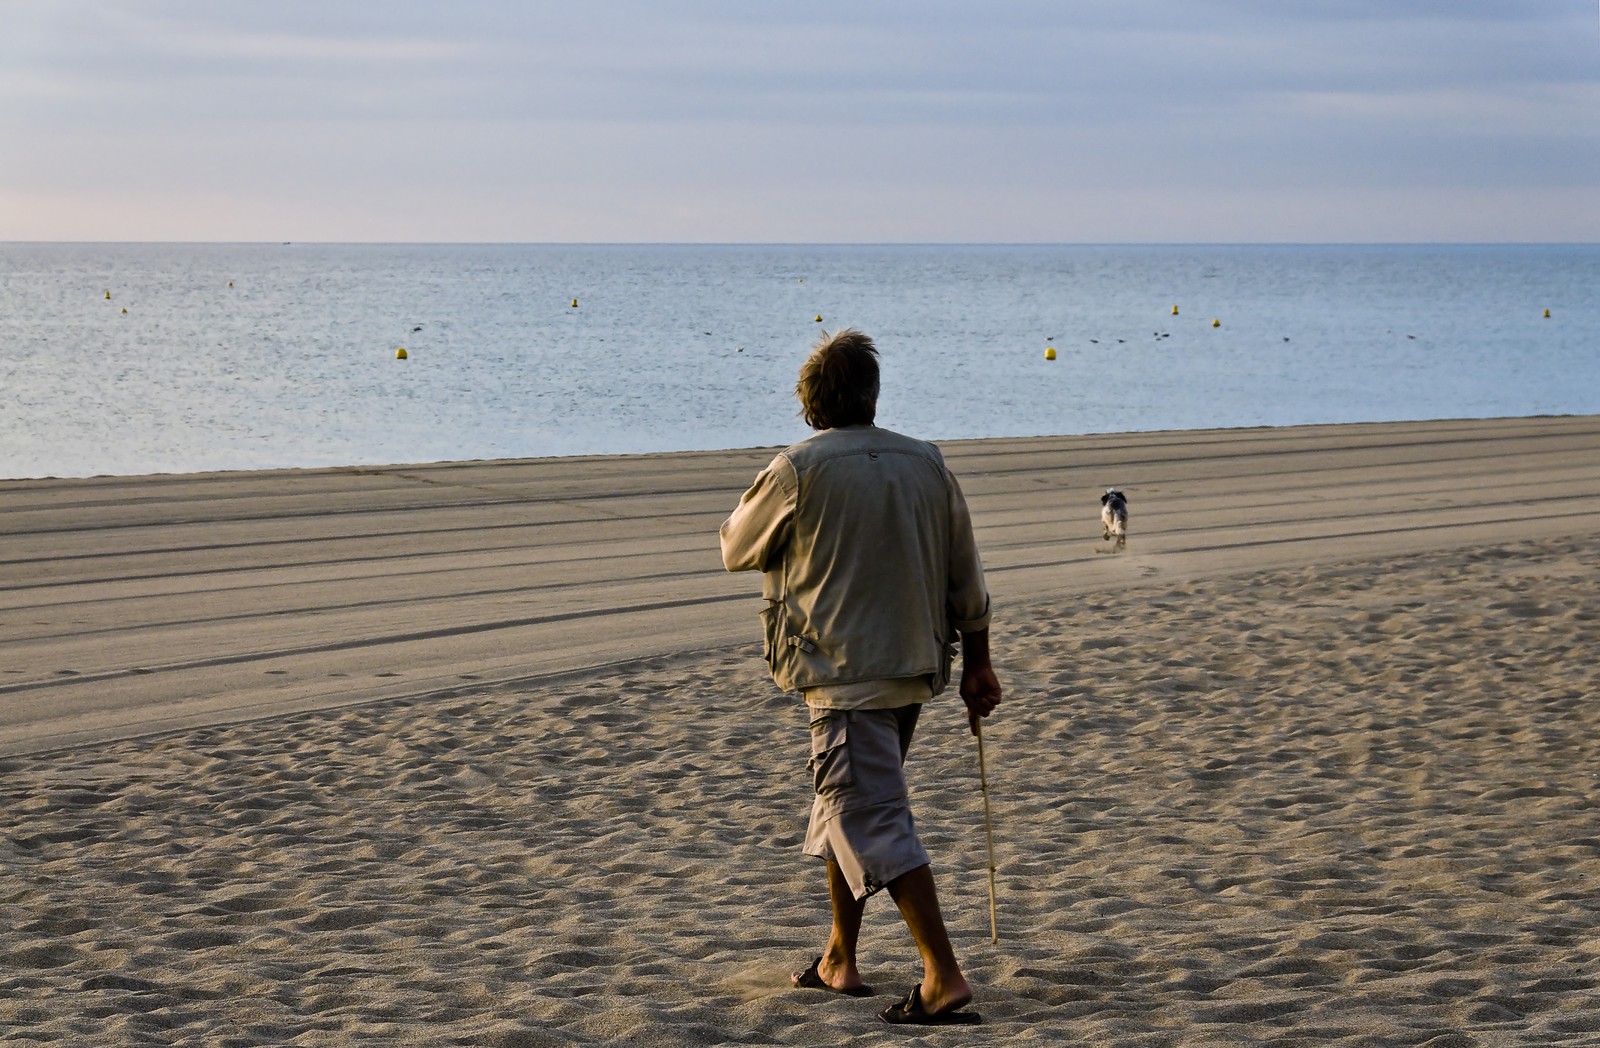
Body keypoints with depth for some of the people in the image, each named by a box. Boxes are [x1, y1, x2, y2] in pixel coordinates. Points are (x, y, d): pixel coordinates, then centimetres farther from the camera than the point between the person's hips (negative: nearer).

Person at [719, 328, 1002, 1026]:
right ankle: (839, 961, 30)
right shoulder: (926, 464, 5)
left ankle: (944, 978, -17)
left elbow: (736, 550, 3)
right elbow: (966, 580, 9)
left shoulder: (798, 470, -12)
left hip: (843, 673, -7)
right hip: (914, 669, 7)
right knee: (842, 809, 22)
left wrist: (758, 498, 22)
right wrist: (977, 665, 17)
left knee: (874, 824, -8)